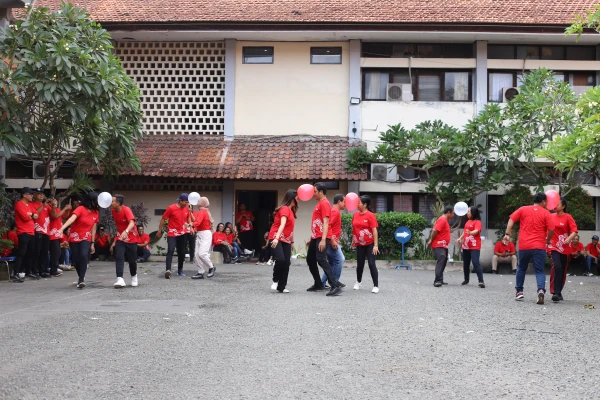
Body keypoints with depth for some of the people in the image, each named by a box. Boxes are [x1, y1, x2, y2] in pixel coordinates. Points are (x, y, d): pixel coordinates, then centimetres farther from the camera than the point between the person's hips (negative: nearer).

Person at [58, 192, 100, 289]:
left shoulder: (96, 212, 1)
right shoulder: (81, 209, -14)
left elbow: (93, 228, 7)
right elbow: (72, 218, -31)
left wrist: (92, 243, 9)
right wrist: (62, 228, -46)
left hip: (86, 239, 2)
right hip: (74, 238, -2)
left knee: (84, 256, -23)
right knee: (76, 260, 2)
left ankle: (81, 280, -19)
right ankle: (81, 277, 29)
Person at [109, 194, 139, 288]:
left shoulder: (126, 210, -23)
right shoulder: (113, 211, -2)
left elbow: (132, 223, -40)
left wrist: (126, 231, -60)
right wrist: (115, 240, 14)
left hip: (131, 239, -5)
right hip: (120, 239, 5)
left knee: (132, 260, 5)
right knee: (119, 258, -14)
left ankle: (134, 276, 32)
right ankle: (120, 279, -21)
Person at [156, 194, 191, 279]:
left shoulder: (186, 209, 1)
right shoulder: (171, 208, -15)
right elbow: (163, 219, -6)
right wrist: (159, 231, -2)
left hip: (182, 234, 6)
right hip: (172, 234, -5)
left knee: (182, 252, 10)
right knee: (170, 251, -20)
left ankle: (180, 270, 24)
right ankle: (168, 270, -29)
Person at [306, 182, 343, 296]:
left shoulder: (324, 203, -12)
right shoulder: (319, 203, 19)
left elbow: (325, 222, -20)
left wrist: (323, 240, -28)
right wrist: (312, 239, 25)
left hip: (321, 238, -11)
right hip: (316, 238, 11)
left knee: (321, 260, -19)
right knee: (310, 260, 16)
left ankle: (335, 286, -22)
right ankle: (318, 284, 27)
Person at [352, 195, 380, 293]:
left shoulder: (370, 215, -13)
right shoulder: (355, 215, 3)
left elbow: (374, 231, -15)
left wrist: (375, 245, -18)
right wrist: (353, 240, 16)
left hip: (370, 244, -5)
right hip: (360, 244, 5)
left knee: (371, 264, -7)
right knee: (360, 264, 13)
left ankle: (376, 286, 0)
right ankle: (358, 282, 34)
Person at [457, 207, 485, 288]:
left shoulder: (477, 222, -9)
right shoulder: (468, 221, 15)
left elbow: (476, 231, -26)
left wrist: (470, 232, -46)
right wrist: (460, 238, 11)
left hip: (474, 246, -8)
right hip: (466, 246, 8)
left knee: (476, 263, -18)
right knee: (466, 263, 14)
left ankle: (481, 281, -19)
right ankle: (466, 280, 28)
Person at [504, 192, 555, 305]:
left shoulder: (523, 209, 8)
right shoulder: (546, 213, 1)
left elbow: (511, 219, 1)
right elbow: (551, 230, -5)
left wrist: (508, 234, 1)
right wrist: (548, 240, 12)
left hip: (524, 246, 2)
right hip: (539, 247, -2)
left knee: (521, 268, 20)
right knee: (539, 271, 1)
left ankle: (519, 291, 20)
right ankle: (541, 290, -22)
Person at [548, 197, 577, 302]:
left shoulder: (568, 217, -4)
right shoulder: (551, 216, 4)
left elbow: (574, 231, -12)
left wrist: (569, 239, -29)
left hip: (565, 248, 0)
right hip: (554, 246, 0)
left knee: (563, 270, 10)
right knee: (556, 266, -21)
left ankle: (559, 292, 26)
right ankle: (555, 292, -22)